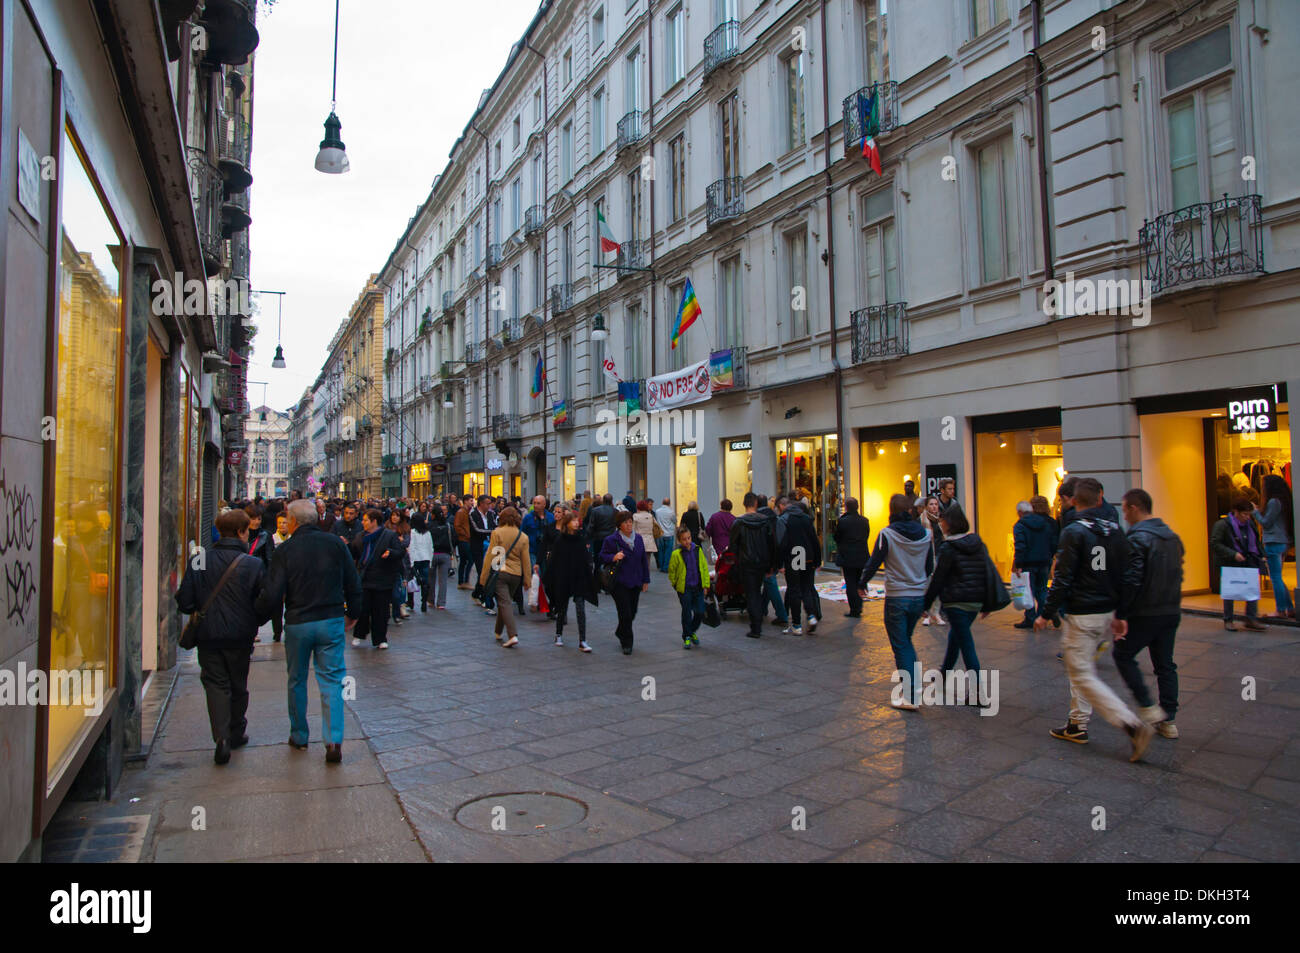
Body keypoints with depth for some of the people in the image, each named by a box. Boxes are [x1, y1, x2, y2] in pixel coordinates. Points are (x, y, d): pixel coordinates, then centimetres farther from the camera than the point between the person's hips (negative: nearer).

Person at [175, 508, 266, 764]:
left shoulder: (199, 563, -4)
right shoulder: (253, 565, -11)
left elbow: (185, 602, -2)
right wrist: (253, 624, 12)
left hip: (208, 636, 1)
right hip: (239, 637, -1)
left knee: (215, 685, 6)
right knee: (238, 686, 16)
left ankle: (221, 738, -7)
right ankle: (236, 734, 29)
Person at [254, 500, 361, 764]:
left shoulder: (284, 551, -8)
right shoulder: (335, 543, -1)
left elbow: (272, 596, -11)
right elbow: (353, 584, 3)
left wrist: (255, 611, 10)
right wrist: (354, 613, 16)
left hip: (297, 624, -1)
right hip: (331, 621, 1)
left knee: (296, 680, 17)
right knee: (331, 680, 4)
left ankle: (299, 736, 30)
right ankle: (334, 741, -7)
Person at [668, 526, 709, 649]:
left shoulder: (698, 549, 0)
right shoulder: (676, 553, -11)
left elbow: (704, 567, 8)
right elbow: (671, 571, 2)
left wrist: (706, 585, 8)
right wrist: (675, 585, 5)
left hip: (698, 587, 3)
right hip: (684, 588, -3)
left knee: (700, 612, 3)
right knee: (686, 613, 3)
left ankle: (693, 631, 29)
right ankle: (686, 637, 19)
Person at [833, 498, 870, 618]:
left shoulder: (842, 521, -14)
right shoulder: (865, 521, 2)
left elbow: (836, 537, -5)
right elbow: (866, 536, 10)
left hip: (847, 557, -5)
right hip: (862, 557, 5)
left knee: (850, 584, 2)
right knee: (858, 582, 18)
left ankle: (854, 611, 3)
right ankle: (858, 606, 22)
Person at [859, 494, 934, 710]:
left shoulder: (887, 534, -12)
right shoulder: (925, 534, 1)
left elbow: (874, 563, -7)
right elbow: (930, 567, 11)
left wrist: (862, 584, 9)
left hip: (896, 598, -4)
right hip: (919, 597, 5)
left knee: (900, 645, 3)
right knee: (906, 640, 23)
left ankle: (911, 696, 1)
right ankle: (914, 681, 27)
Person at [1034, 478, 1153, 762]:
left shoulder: (1074, 531, -16)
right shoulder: (1115, 530, 5)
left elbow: (1063, 579, -17)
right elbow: (1123, 574, 9)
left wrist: (1046, 614, -9)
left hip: (1081, 615, -8)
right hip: (1107, 613, 8)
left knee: (1083, 675, -2)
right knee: (1081, 668, 20)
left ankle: (1133, 725, -11)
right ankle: (1078, 724, 25)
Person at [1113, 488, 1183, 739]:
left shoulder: (1138, 538, -16)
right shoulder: (1173, 536, 10)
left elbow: (1130, 580, -20)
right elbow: (1178, 574, 15)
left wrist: (1120, 615, -16)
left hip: (1145, 613, -8)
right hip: (1172, 612, 8)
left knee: (1123, 655, 8)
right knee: (1165, 664, 13)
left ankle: (1148, 707, 2)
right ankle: (1168, 720, 17)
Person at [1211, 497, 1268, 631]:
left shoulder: (1250, 523, 8)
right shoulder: (1222, 525, -12)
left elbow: (1256, 541, 21)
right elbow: (1214, 543, -16)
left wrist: (1261, 554, 7)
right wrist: (1233, 554, -23)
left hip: (1248, 561, 5)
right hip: (1231, 563, -5)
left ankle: (1251, 620, 0)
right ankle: (1227, 620, 14)